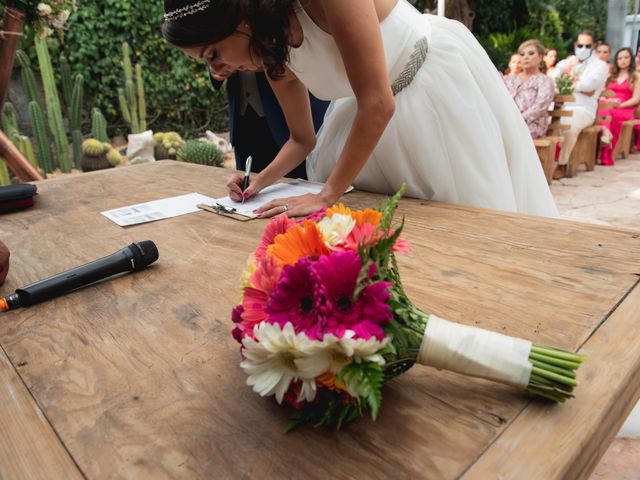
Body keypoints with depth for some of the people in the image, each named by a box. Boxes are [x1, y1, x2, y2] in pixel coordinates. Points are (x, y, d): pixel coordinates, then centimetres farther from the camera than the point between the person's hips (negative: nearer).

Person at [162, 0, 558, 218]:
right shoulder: (275, 57, -10)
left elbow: (378, 103, -36)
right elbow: (303, 139, 2)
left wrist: (327, 196, -31)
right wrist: (262, 181, -14)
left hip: (444, 83, -6)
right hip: (384, 108, 7)